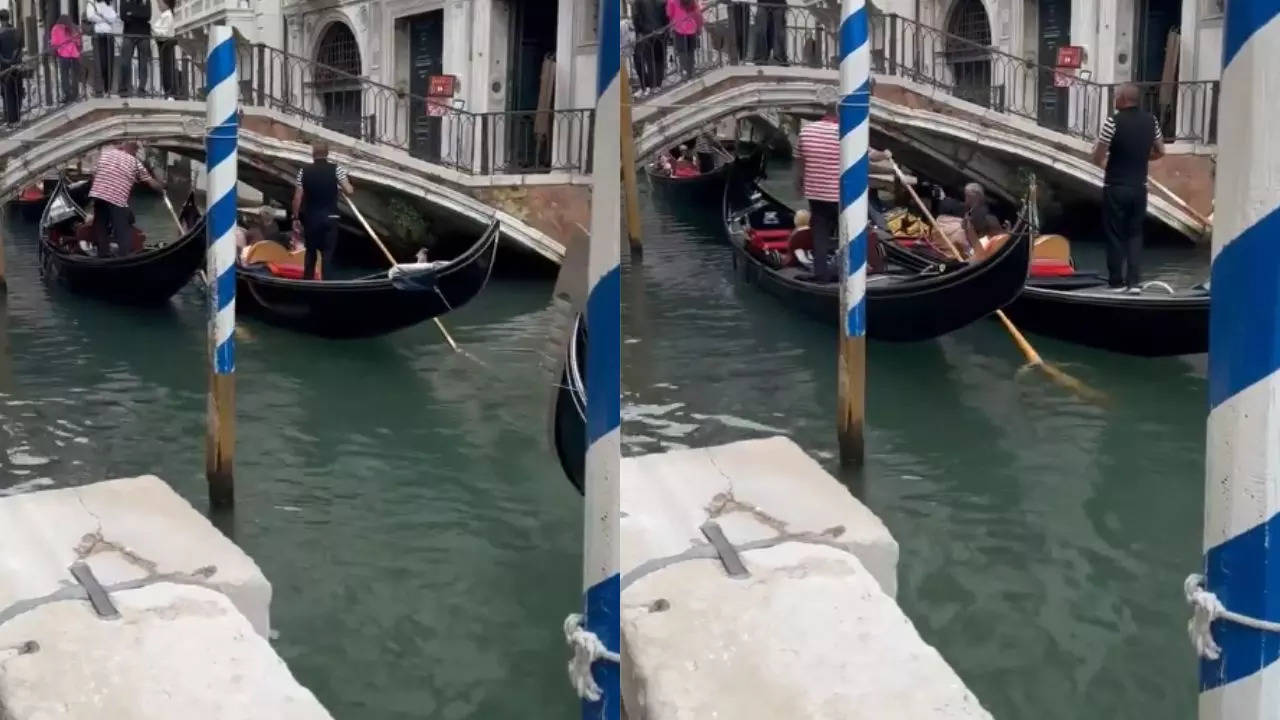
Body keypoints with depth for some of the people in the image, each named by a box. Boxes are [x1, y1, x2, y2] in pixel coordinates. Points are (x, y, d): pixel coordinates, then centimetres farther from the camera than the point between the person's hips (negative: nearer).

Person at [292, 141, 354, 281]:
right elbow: (349, 191, -12)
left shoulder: (304, 172, -2)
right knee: (328, 252, 3)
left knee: (310, 251, 17)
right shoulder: (336, 169, -6)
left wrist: (296, 218, 7)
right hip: (330, 218, -2)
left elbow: (297, 197, -2)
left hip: (310, 218, 2)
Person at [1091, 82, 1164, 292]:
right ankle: (1134, 281, 6)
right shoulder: (1150, 120, 3)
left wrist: (1104, 161, 9)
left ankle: (1117, 281, 9)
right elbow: (1160, 152, 11)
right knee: (1135, 234, 13)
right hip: (1139, 187, 5)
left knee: (1115, 235, 5)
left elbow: (1097, 158, -13)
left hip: (1115, 187, -5)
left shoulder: (1113, 122, -14)